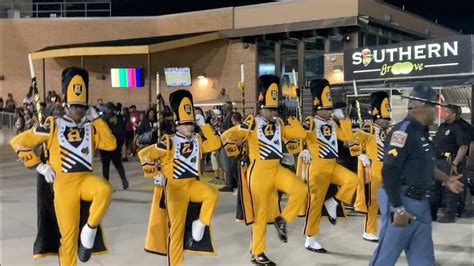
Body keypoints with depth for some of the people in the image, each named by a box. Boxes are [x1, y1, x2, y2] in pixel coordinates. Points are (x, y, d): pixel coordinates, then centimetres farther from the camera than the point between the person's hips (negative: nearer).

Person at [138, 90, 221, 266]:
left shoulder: (197, 141, 8)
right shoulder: (169, 142, -9)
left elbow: (215, 144, -1)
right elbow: (144, 154, -10)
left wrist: (203, 125, -3)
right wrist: (155, 174, -8)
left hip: (193, 184, 4)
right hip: (175, 187, -4)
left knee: (212, 195, -28)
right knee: (177, 226, -5)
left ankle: (201, 223, -6)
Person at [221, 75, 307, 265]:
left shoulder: (279, 124, 8)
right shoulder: (252, 124, -9)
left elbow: (301, 134, 6)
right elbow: (226, 136, -13)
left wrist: (289, 119, 2)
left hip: (277, 169, 5)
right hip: (259, 171, -5)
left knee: (300, 191, -18)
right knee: (260, 214, 2)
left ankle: (281, 220, 5)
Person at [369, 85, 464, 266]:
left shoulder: (421, 132, 12)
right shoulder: (403, 131, -18)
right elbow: (388, 172, -24)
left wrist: (446, 180, 31)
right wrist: (398, 209, -24)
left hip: (420, 203, 10)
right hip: (401, 202, -9)